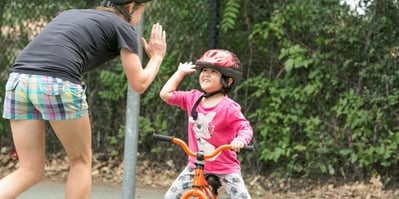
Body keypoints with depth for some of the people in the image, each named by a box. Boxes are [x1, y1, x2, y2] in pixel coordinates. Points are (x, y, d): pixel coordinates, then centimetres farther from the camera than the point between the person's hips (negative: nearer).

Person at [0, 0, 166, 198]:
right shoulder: (123, 27, 15)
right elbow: (139, 84, 13)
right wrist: (157, 56, 32)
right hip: (58, 84, -6)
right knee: (81, 161, 16)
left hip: (18, 79, 6)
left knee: (30, 171, 11)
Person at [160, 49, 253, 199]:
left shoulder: (229, 107, -17)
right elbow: (166, 94, -2)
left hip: (225, 166, -4)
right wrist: (181, 72, 3)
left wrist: (240, 140, -45)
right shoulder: (193, 98, -2)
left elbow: (245, 128, -23)